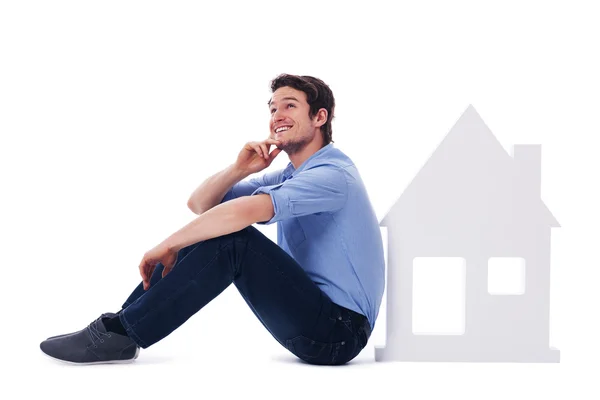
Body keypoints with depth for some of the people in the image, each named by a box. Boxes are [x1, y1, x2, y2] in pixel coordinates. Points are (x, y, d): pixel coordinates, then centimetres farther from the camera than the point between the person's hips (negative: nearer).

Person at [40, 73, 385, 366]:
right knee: (204, 232, 3)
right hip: (309, 317, 9)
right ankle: (120, 324, -2)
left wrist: (168, 245, -22)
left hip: (340, 332, -9)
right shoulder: (288, 176, 15)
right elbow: (199, 205, 11)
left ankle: (122, 333, -20)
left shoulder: (332, 173, -15)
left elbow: (244, 211, -30)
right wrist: (239, 169, -7)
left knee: (232, 239, -25)